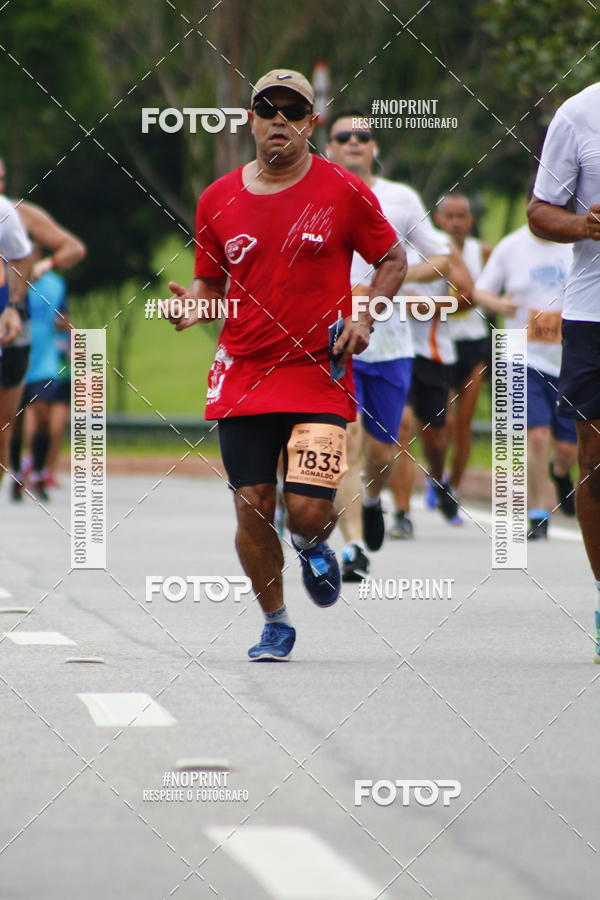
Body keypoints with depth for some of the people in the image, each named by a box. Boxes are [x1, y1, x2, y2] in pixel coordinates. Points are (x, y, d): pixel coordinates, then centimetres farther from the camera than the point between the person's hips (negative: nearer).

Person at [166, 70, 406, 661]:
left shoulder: (343, 192, -2)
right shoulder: (218, 200, 6)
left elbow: (393, 260, 8)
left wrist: (363, 318, -7)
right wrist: (192, 304, -6)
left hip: (320, 372, -2)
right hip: (242, 373, 3)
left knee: (309, 510, -12)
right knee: (252, 509, -1)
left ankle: (313, 549, 26)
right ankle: (274, 624, 19)